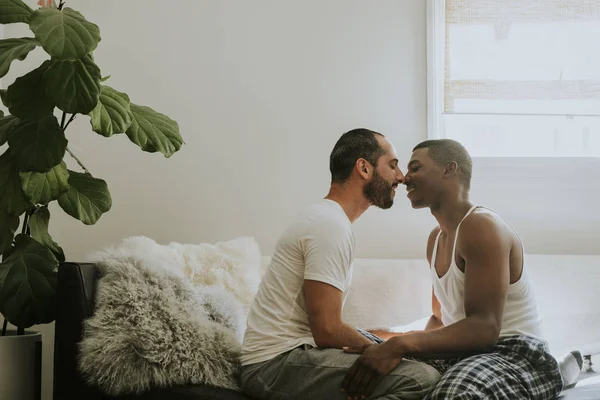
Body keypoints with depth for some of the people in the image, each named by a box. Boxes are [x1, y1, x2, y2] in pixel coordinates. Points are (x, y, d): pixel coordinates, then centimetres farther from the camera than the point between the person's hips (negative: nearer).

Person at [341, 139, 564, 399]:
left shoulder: (482, 226, -15)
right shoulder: (436, 239, 15)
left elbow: (484, 327, -25)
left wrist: (402, 344, -36)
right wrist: (395, 348, -1)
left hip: (517, 355, -9)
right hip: (465, 353, 9)